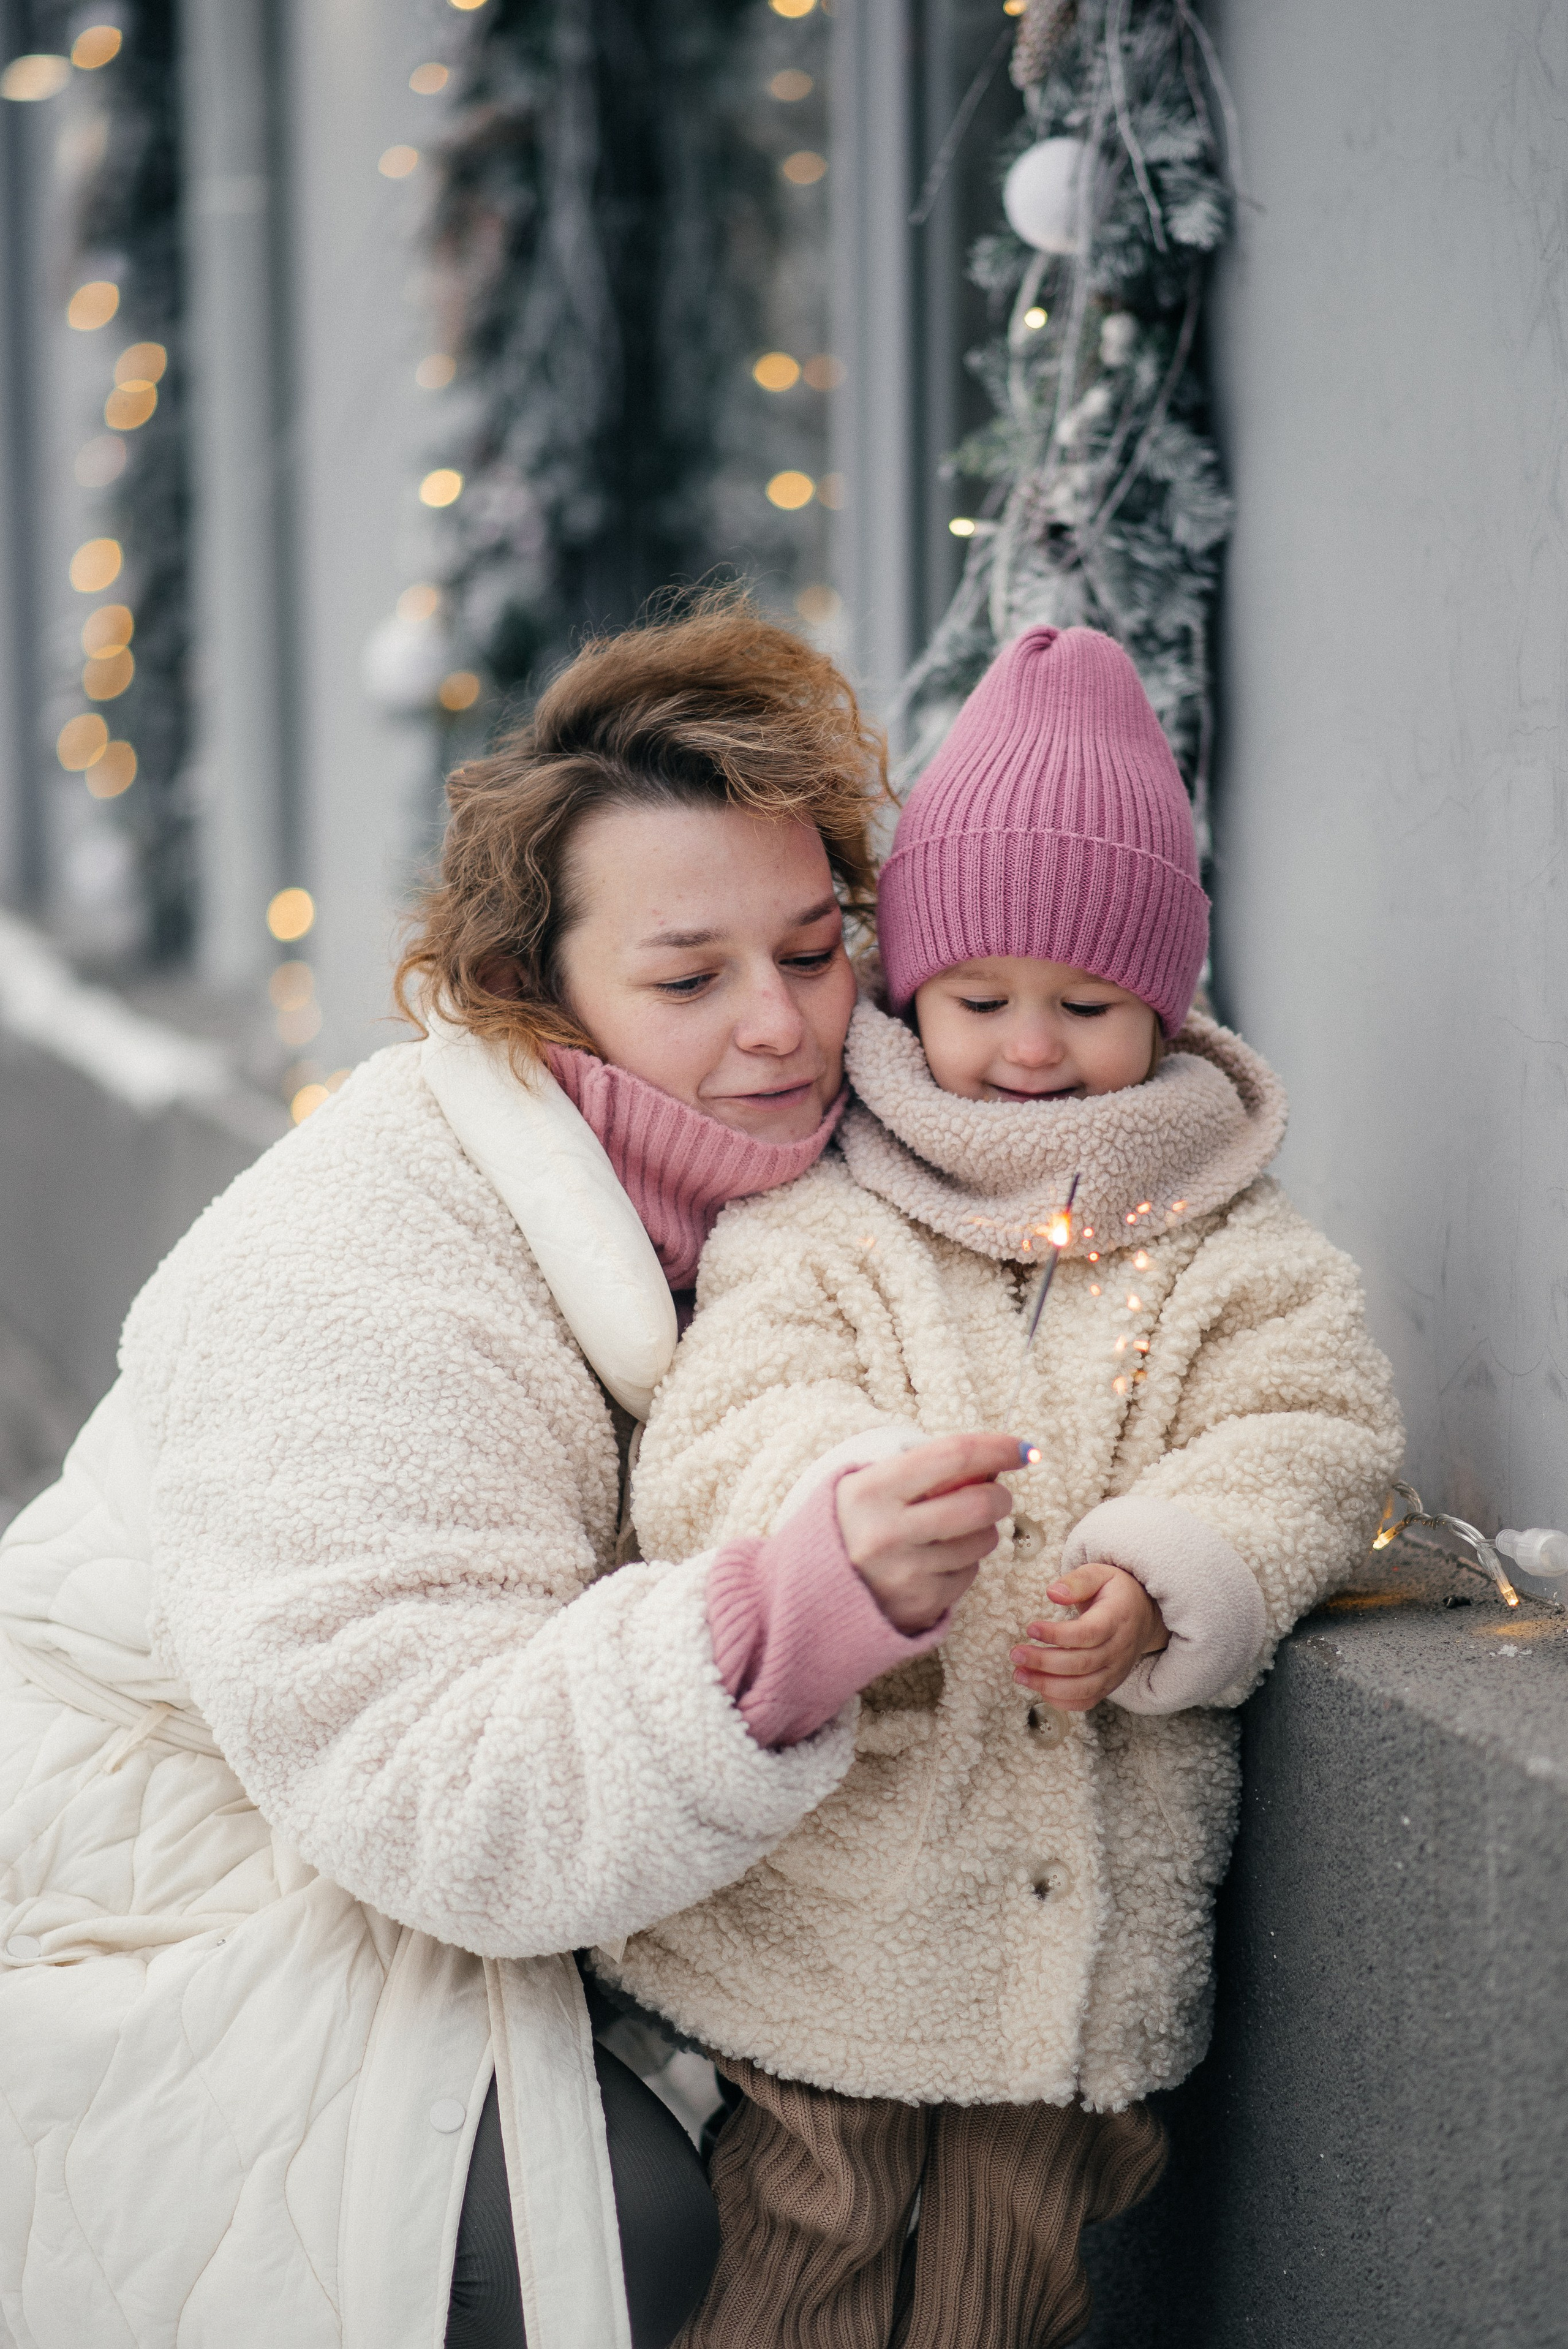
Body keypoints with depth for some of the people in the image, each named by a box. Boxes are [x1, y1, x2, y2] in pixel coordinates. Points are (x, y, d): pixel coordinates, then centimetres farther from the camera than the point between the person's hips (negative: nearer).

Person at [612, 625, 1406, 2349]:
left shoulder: (1231, 1245, 7)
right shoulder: (812, 1220, -1)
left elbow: (1306, 1444, -3)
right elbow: (731, 1426, -15)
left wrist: (1160, 1587, -23)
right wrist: (844, 1524, -38)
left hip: (1090, 1919, 2)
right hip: (830, 1900, -2)